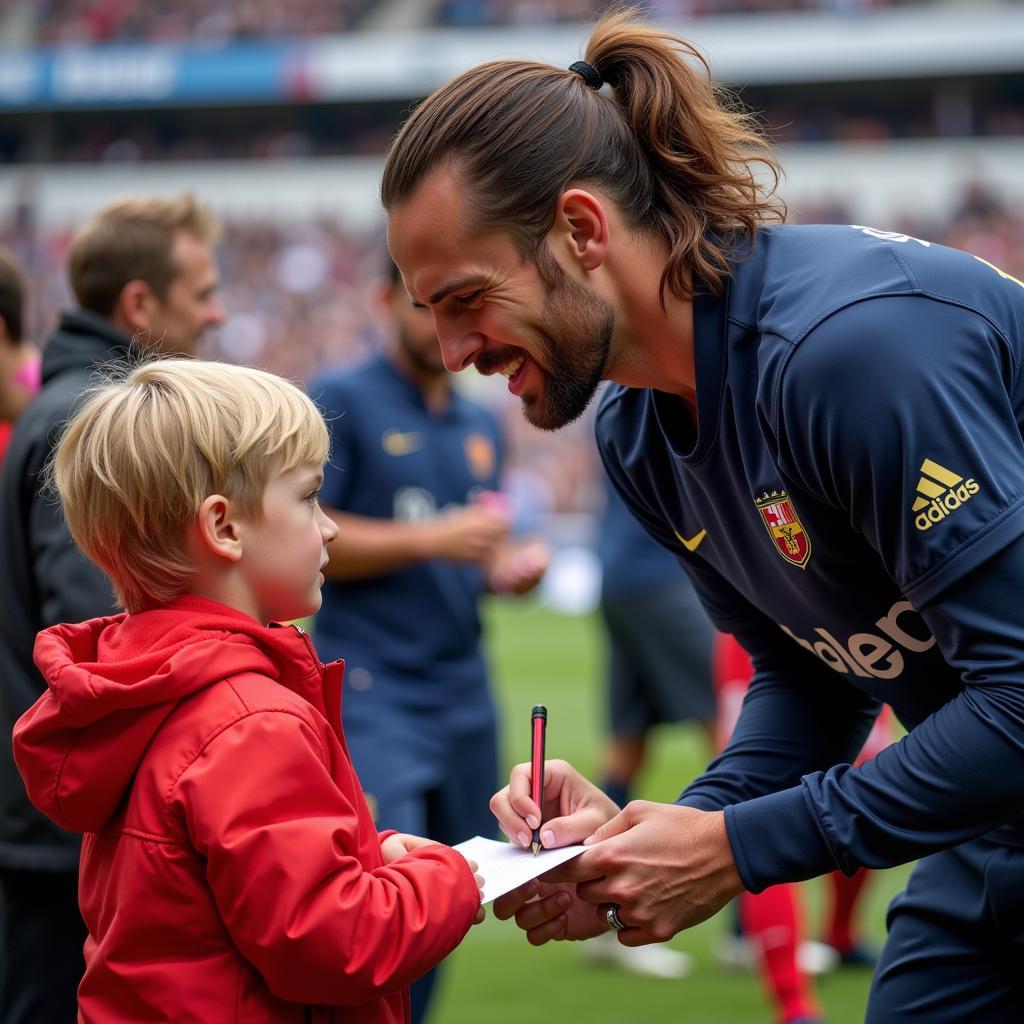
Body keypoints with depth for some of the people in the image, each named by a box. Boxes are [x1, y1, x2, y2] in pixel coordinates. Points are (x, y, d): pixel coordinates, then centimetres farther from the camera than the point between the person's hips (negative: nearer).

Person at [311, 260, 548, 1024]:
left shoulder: (483, 425, 17)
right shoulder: (343, 400, -3)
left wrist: (511, 568, 4)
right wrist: (431, 539, -16)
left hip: (464, 694, 7)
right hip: (375, 693, -7)